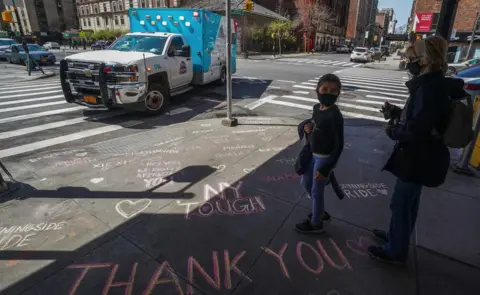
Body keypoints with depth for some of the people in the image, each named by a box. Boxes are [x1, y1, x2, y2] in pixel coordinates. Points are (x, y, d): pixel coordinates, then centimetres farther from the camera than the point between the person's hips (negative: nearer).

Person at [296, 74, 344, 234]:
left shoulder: (335, 115, -25)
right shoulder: (317, 107, -1)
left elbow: (339, 145, -23)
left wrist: (326, 169, -23)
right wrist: (308, 128, -8)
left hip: (325, 158, -9)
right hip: (313, 154, 9)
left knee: (316, 191, 7)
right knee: (306, 182, 22)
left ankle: (315, 224, 30)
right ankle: (320, 212, 45)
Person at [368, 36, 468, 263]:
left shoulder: (430, 87, -24)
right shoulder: (432, 84, 9)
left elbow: (415, 130, -29)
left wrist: (391, 131, -12)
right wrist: (395, 112, 6)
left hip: (419, 159, -10)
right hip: (419, 156, 10)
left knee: (401, 203, 4)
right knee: (407, 201, 23)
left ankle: (395, 250, 22)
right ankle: (396, 235, 42)